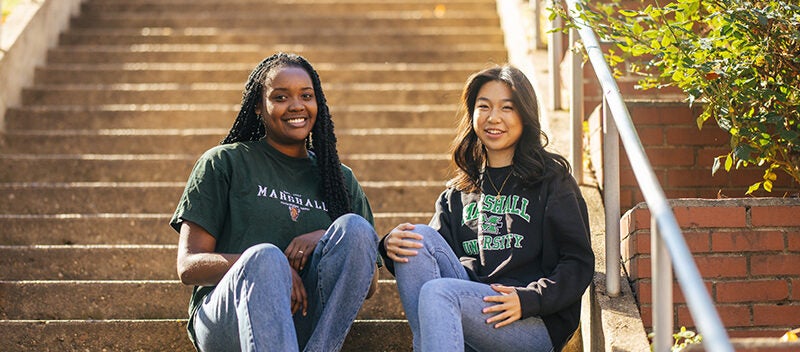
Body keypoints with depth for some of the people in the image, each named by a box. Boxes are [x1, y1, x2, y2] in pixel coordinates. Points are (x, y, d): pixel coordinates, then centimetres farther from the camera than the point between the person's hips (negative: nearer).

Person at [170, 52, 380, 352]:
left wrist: (329, 240, -5)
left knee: (355, 228, -20)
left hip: (311, 328, 3)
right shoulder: (224, 163, 12)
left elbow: (369, 284, 16)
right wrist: (260, 263, -16)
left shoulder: (341, 179, 22)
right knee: (265, 257, -35)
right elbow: (188, 266, 2)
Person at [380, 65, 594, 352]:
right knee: (419, 237, -19)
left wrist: (527, 299, -16)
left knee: (437, 292, -30)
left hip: (535, 323, -4)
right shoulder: (458, 191, 23)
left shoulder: (551, 180, 9)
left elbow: (579, 264, 1)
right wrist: (391, 246, -11)